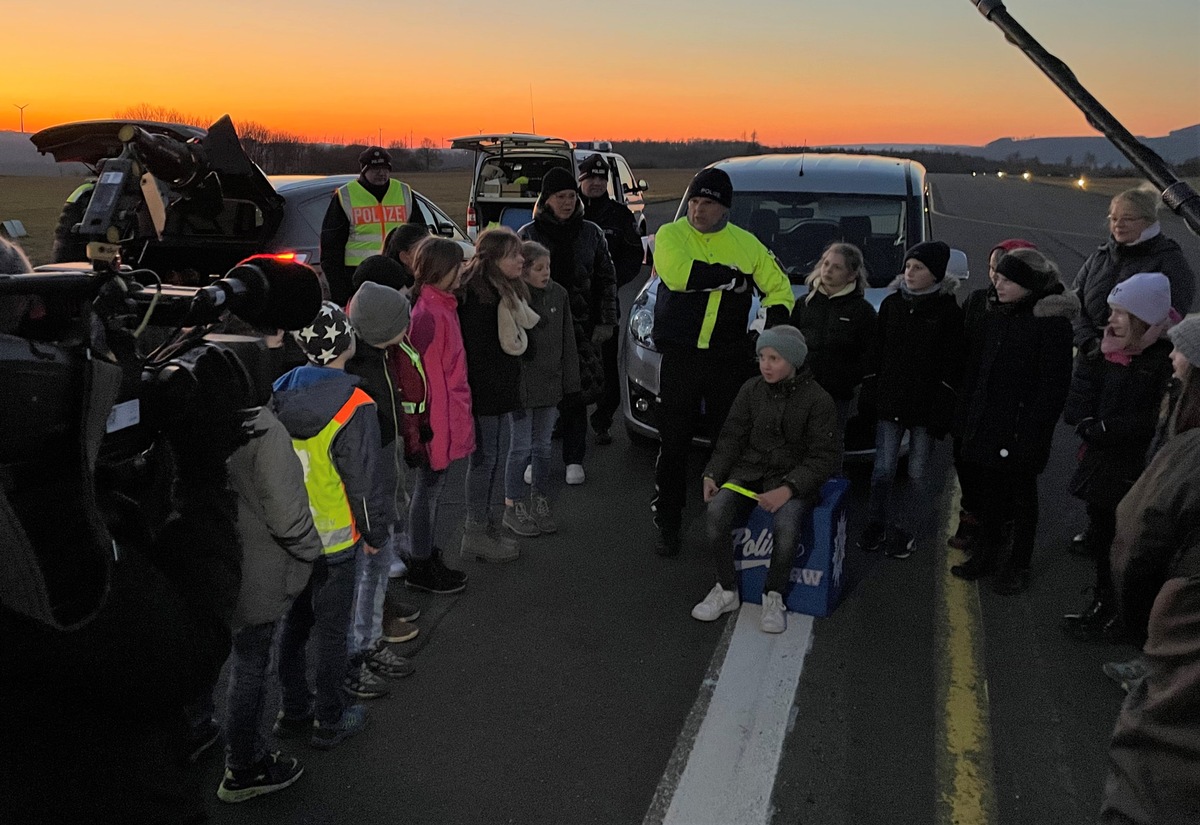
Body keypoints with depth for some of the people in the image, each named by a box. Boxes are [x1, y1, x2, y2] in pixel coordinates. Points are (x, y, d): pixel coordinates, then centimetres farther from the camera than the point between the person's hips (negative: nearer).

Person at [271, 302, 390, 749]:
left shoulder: (279, 394, -2)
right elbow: (365, 482, -17)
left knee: (294, 622, 20)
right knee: (331, 631, 9)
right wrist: (376, 532, -2)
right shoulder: (354, 408, -21)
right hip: (333, 541, -6)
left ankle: (293, 710, 34)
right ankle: (329, 721, 23)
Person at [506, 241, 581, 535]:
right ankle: (513, 508, 18)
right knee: (521, 447, 3)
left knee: (543, 446, 14)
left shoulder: (558, 294, 1)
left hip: (550, 385, 5)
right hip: (520, 386, -5)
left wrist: (569, 383, 6)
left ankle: (539, 503, 27)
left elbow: (567, 342, 7)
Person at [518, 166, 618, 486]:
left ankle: (574, 459, 13)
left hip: (580, 326, 1)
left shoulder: (591, 233, 7)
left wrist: (606, 322, 5)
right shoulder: (528, 235, 4)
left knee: (575, 391, 2)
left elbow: (607, 279, 11)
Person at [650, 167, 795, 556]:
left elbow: (779, 288, 11)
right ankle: (668, 525, 16)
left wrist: (774, 328, -6)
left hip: (729, 359, 2)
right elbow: (679, 274, -22)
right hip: (680, 357, -2)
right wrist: (733, 277, -14)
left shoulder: (746, 244, 7)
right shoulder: (670, 235, -1)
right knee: (673, 446, 4)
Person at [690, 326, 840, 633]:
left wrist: (788, 489, -21)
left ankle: (773, 597, -7)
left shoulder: (818, 400, -6)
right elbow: (731, 437, 10)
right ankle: (726, 590, -5)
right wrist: (712, 474, -6)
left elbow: (824, 457, -7)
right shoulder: (751, 390, 5)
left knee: (785, 526, -34)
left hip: (794, 479, -3)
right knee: (715, 512, -26)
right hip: (748, 473, 3)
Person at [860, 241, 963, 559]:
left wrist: (942, 411, -11)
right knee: (883, 470, 4)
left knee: (916, 473, 6)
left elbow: (951, 366, -7)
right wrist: (869, 398, 5)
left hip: (925, 406, -3)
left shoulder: (949, 311, -6)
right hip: (889, 402, 3)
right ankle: (877, 524, 21)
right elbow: (875, 354, 8)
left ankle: (903, 529, 20)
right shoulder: (892, 304, 4)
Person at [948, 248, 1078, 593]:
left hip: (1021, 431, -5)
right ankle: (986, 552, 32)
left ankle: (1018, 565, 25)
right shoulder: (988, 319, 5)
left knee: (1021, 497, 10)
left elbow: (1053, 384, -14)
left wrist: (1035, 432, -17)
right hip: (984, 425, 5)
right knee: (988, 492, 16)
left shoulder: (1052, 323, -12)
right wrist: (963, 420, 7)